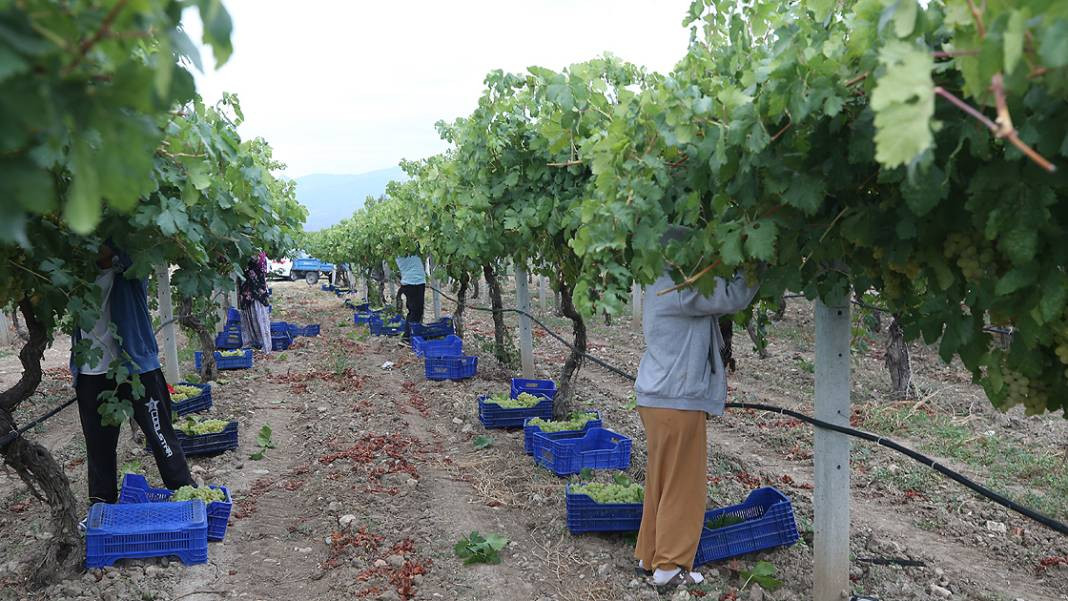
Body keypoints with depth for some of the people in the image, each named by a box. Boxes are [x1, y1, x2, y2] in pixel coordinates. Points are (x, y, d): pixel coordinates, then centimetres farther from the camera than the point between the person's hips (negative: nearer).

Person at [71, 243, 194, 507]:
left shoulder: (130, 270, -5)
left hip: (137, 368, -4)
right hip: (92, 374, 4)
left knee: (160, 435, 2)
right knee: (98, 444, 13)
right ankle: (101, 505, 28)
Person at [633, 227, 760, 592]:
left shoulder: (661, 287, 14)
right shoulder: (679, 289, -17)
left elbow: (718, 298, 16)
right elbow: (733, 298, -19)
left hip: (659, 398, 10)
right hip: (677, 401, -10)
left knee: (661, 482, 17)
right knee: (682, 486, 0)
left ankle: (649, 556, 26)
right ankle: (669, 568, 7)